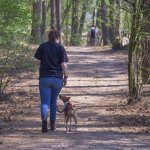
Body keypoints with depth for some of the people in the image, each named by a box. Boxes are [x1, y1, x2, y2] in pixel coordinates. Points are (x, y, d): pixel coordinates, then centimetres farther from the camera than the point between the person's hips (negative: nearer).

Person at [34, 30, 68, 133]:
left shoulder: (42, 46, 0)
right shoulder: (61, 48, -2)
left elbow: (38, 61, -1)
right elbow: (64, 64, -7)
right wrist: (66, 77, 3)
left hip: (44, 77, 0)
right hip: (57, 78, 0)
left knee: (45, 101, -1)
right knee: (53, 101, 15)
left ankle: (44, 117, -29)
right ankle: (53, 123, 20)